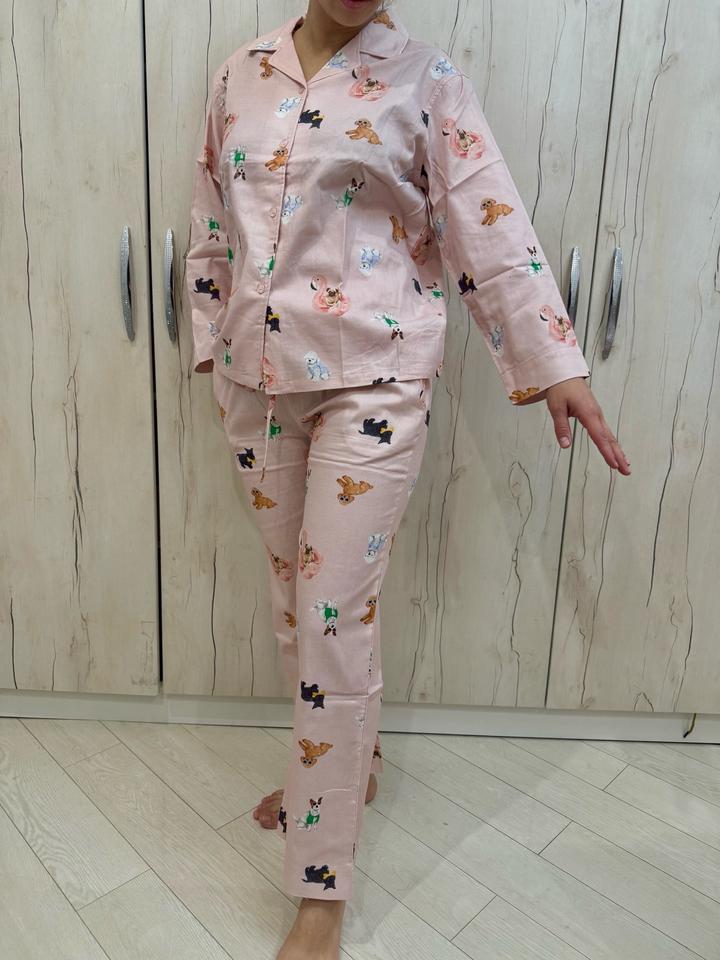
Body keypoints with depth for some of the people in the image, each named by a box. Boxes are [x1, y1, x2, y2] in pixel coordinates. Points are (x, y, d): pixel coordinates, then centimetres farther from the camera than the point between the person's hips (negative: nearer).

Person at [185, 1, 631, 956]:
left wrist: (556, 365, -11)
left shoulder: (427, 79, 2)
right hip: (258, 377, 5)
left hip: (371, 383, -5)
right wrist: (212, 345, 17)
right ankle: (347, 764, 41)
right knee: (295, 592, 14)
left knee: (337, 613, -6)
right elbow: (211, 228, 18)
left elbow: (494, 230, -5)